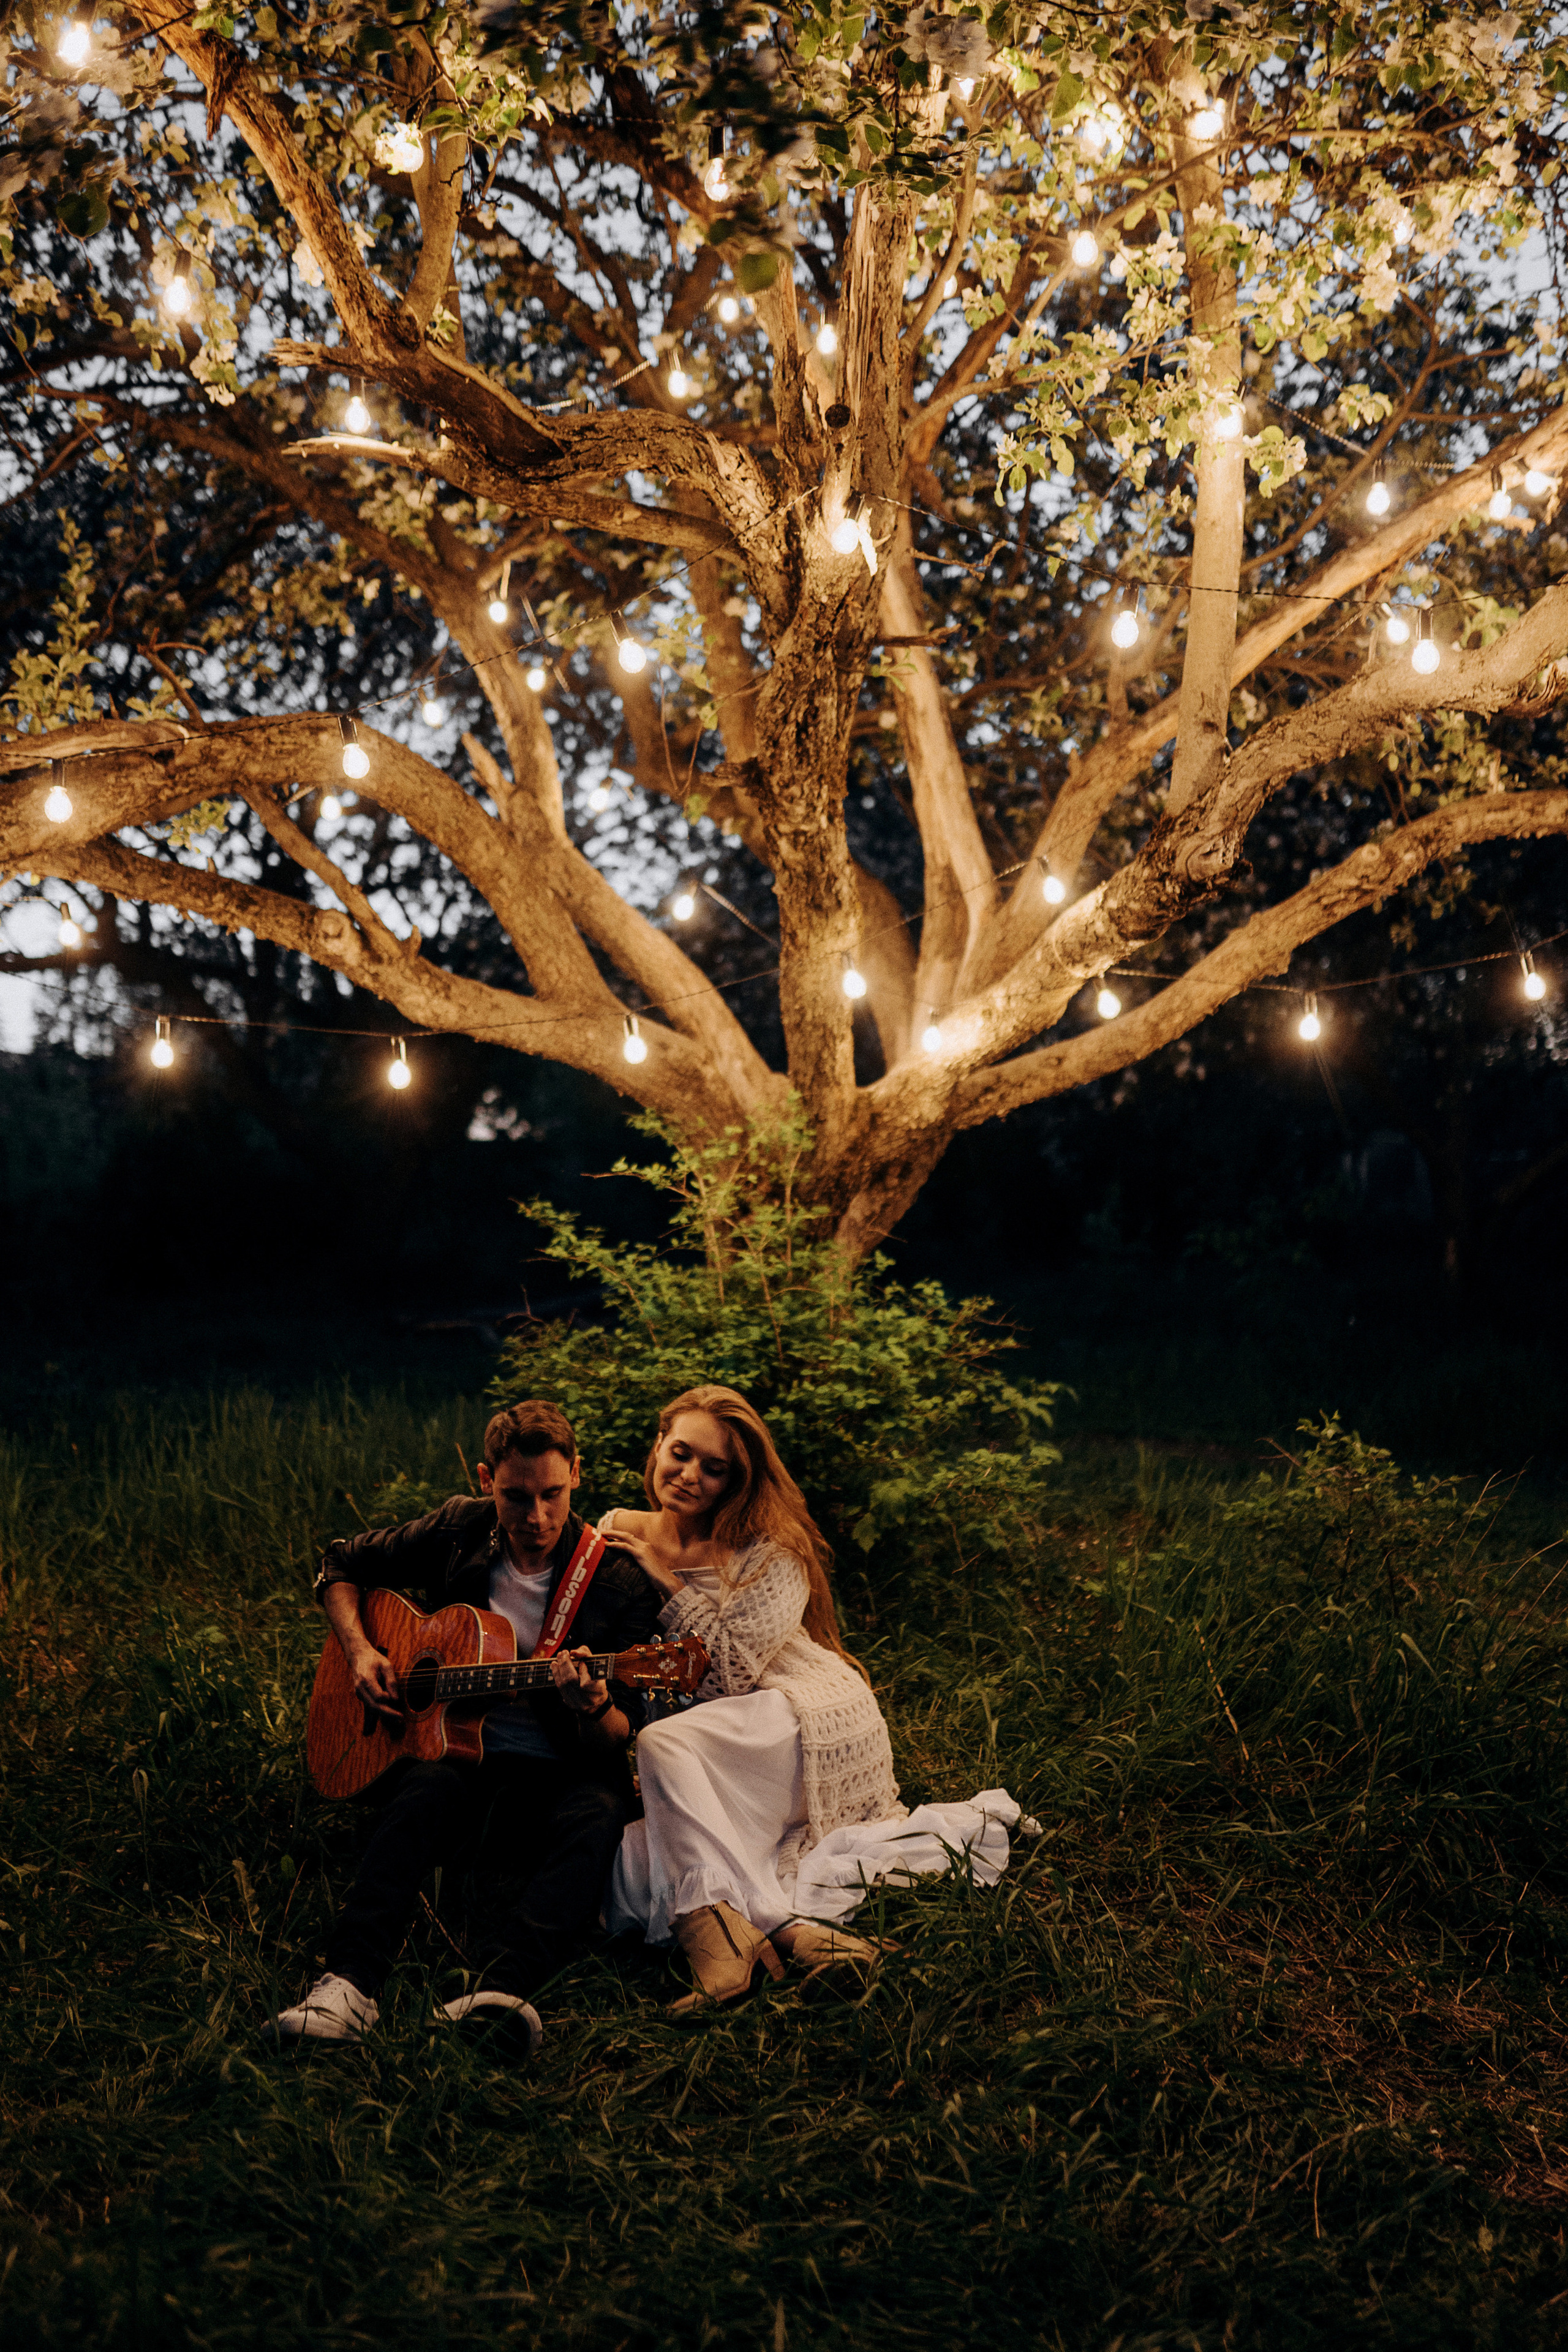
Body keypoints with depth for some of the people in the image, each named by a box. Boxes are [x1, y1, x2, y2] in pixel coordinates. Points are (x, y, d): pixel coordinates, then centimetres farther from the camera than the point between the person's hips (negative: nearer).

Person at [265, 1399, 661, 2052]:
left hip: (556, 1774, -1)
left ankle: (503, 1990, -56)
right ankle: (349, 1984, -49)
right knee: (425, 1792, -34)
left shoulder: (617, 1580, -5)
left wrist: (594, 1709, -30)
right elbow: (340, 1567, 18)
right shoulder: (458, 1530, 3)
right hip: (450, 1749, 1)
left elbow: (620, 1737, -6)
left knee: (599, 1813, -35)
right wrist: (359, 1651, 0)